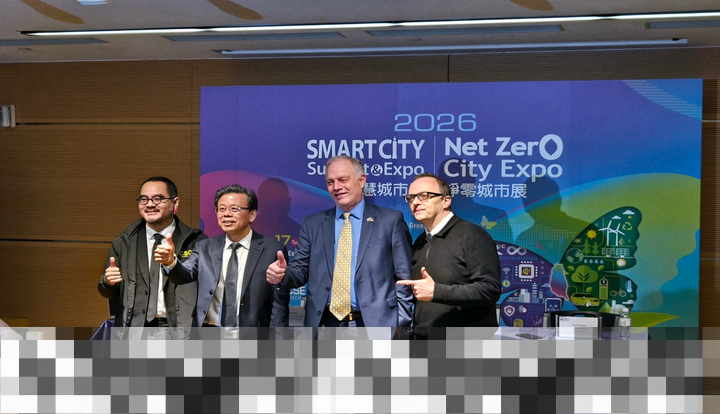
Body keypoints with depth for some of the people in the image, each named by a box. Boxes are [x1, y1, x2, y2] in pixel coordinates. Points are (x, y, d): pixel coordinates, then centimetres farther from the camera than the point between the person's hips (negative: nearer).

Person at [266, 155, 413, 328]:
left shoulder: (391, 221, 3)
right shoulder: (312, 225, 12)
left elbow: (404, 278, 1)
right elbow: (301, 270, 11)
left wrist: (401, 326, -6)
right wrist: (283, 274, -12)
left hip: (376, 324, -3)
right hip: (326, 325, 3)